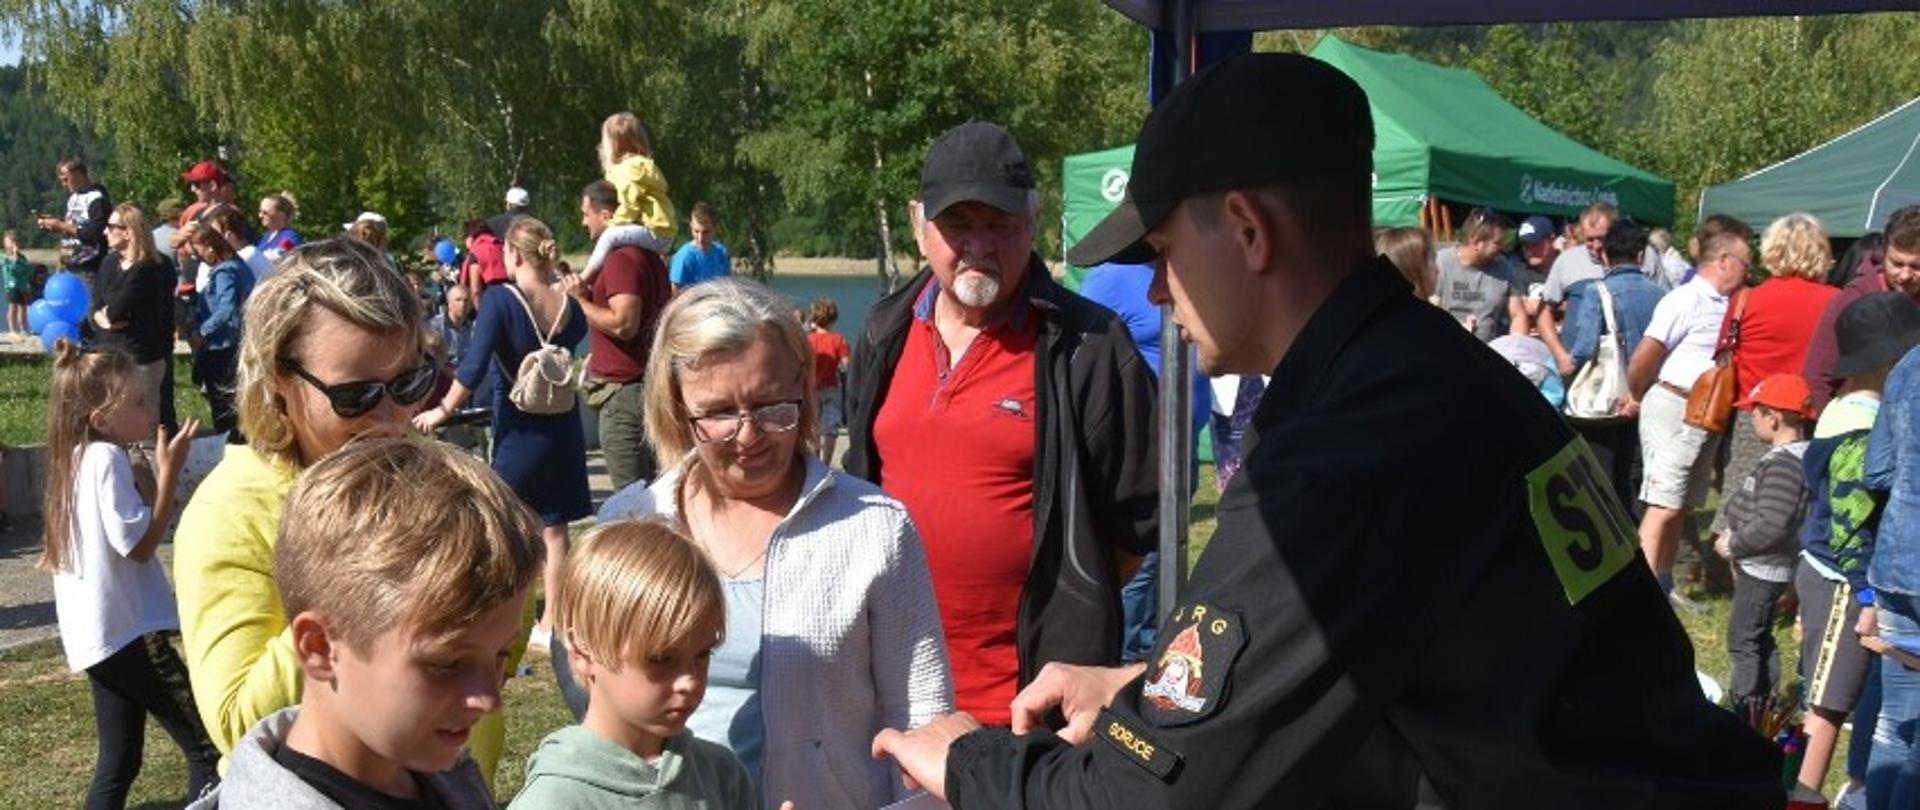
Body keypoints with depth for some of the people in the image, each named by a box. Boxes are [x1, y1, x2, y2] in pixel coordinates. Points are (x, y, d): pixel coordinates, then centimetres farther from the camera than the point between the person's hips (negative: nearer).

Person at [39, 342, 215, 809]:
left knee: (119, 759, 16)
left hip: (97, 633, 10)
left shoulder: (77, 456, 12)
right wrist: (169, 471, -16)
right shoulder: (108, 457, -16)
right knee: (208, 747, -7)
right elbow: (140, 544, -19)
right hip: (126, 631, -10)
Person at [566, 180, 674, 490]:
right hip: (650, 380, 10)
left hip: (624, 388, -10)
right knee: (651, 488, 16)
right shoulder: (650, 256, 16)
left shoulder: (620, 258, -16)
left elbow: (623, 324, -25)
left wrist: (582, 299, -12)